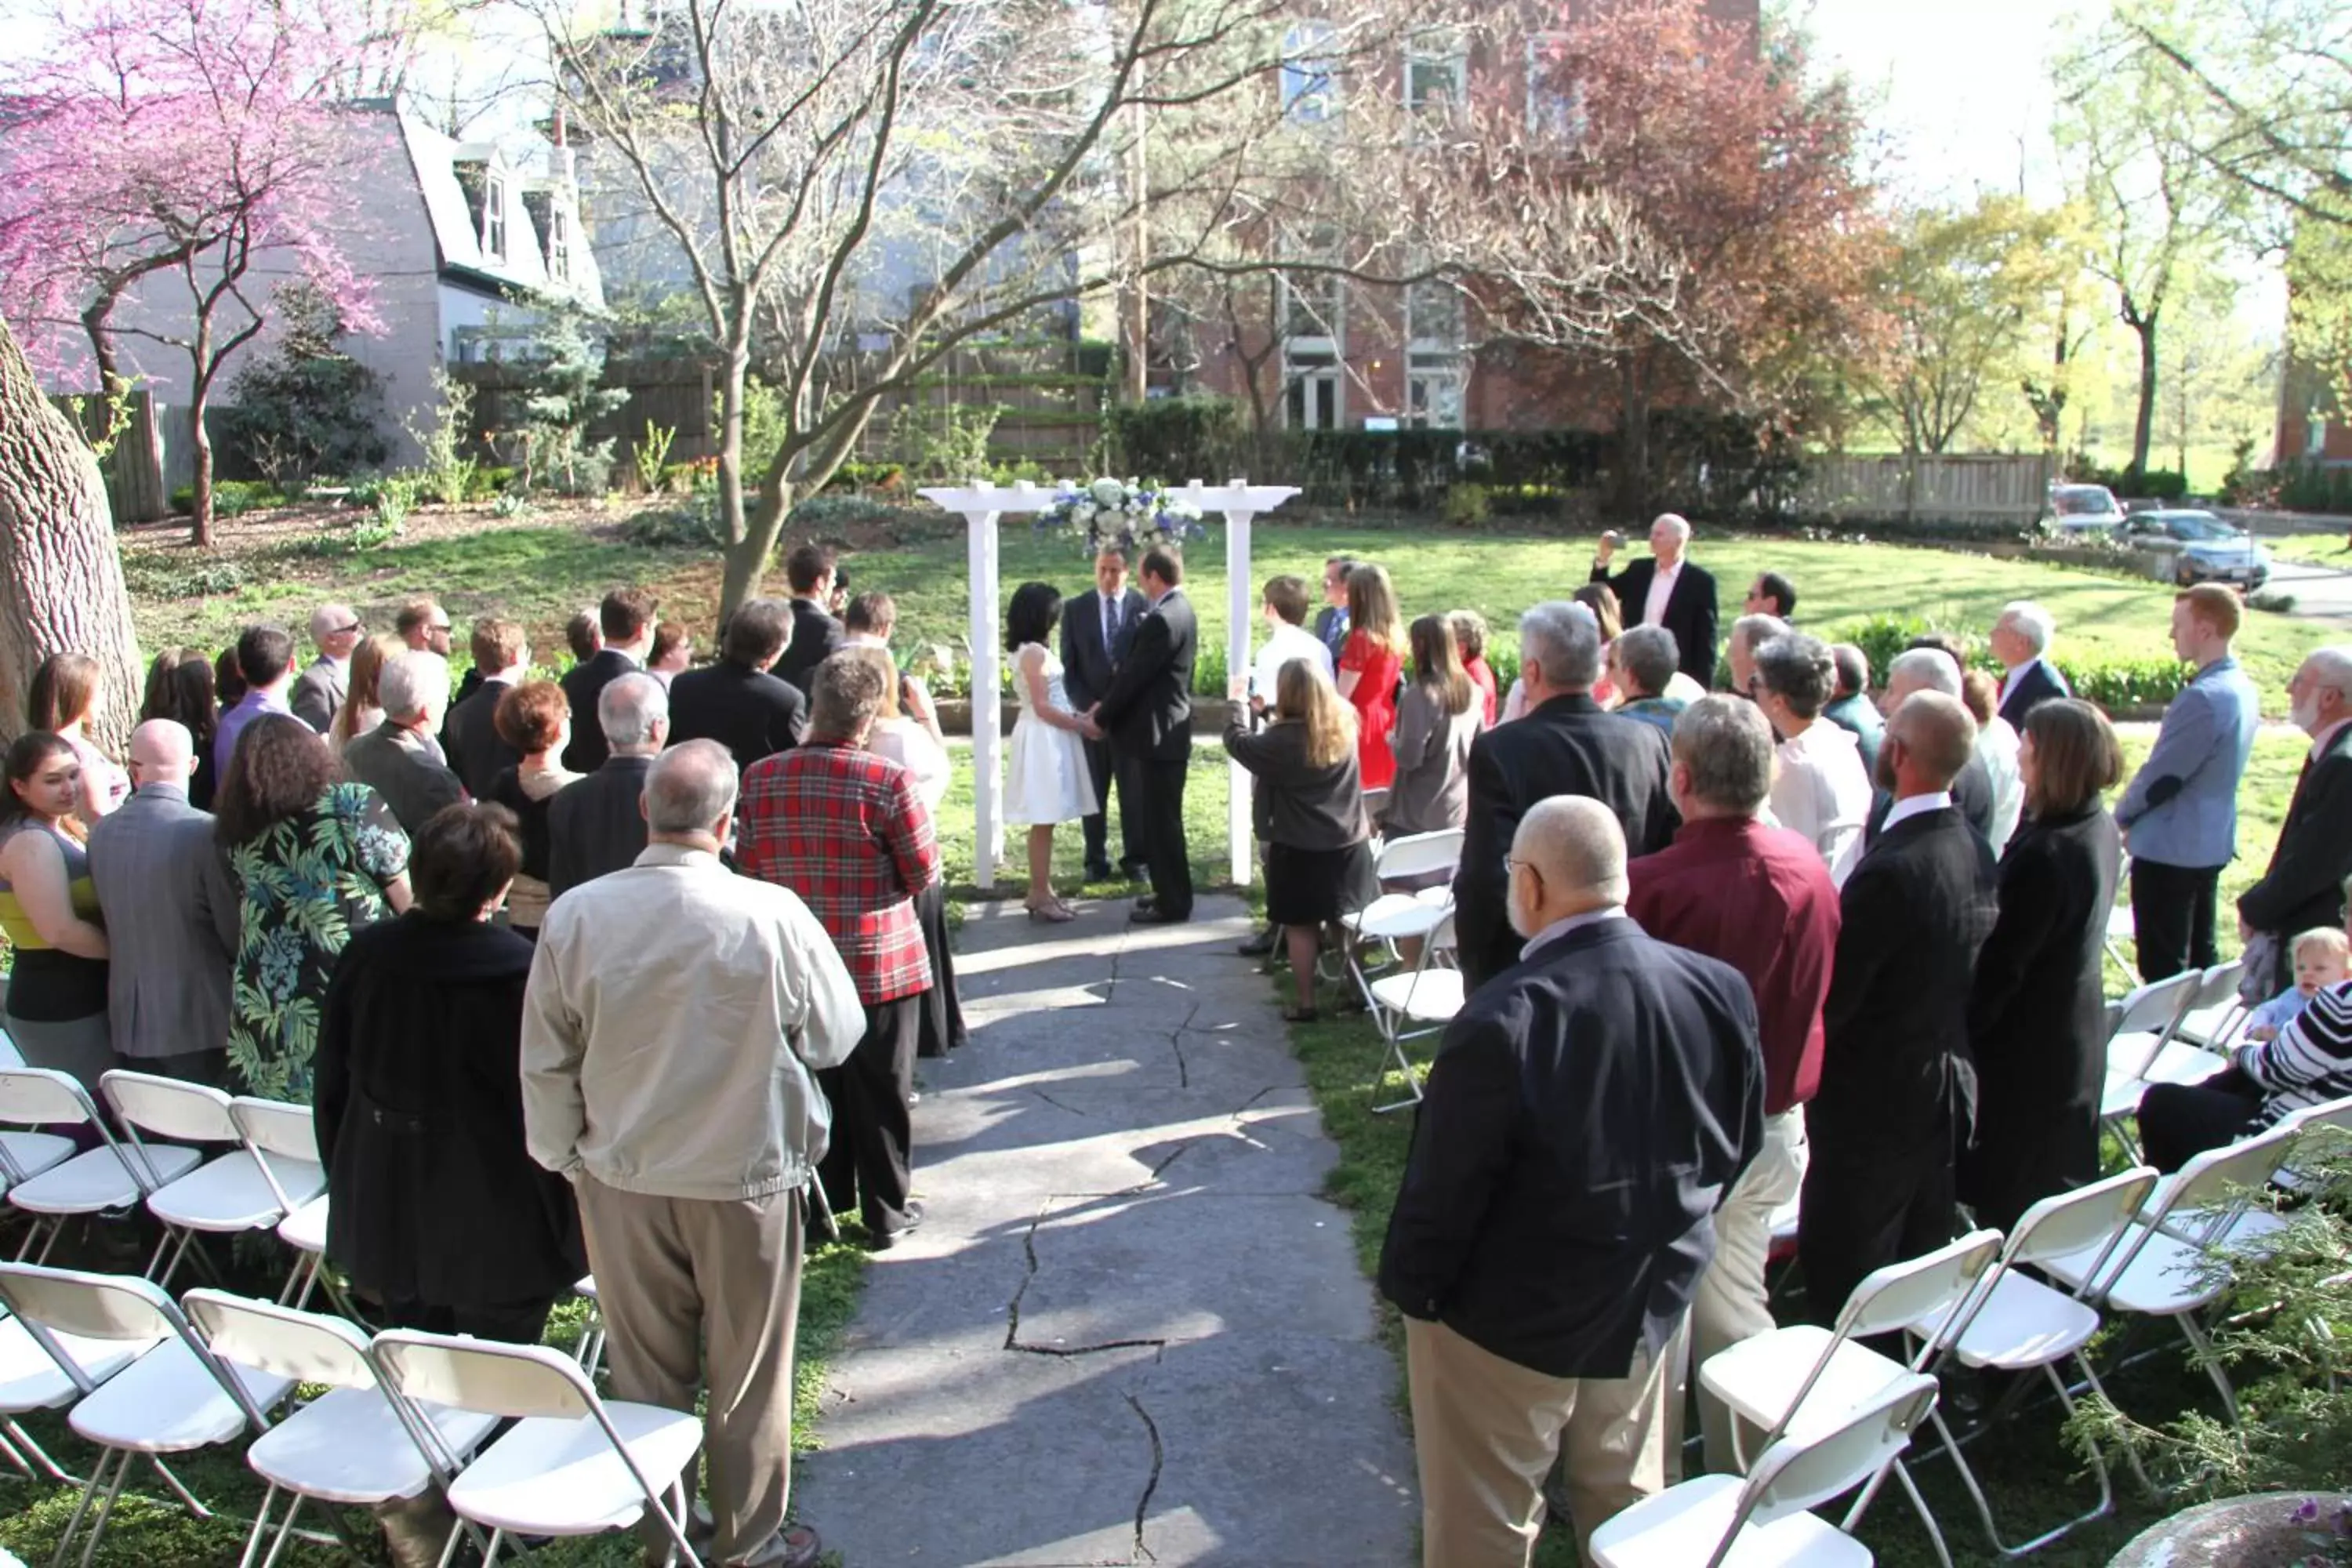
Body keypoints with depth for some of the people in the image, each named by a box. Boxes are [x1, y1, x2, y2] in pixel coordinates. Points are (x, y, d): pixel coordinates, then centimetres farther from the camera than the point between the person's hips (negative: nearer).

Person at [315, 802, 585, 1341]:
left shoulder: (365, 955, -8)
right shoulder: (518, 973, -23)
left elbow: (332, 1085, 4)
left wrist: (347, 1186, 19)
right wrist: (573, 1234, -4)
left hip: (387, 1212, 5)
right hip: (494, 1235, -5)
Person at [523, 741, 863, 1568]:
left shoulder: (573, 917, -14)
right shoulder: (774, 917, -22)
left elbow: (546, 1065, -4)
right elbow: (835, 1036, -8)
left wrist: (566, 1160, 11)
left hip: (621, 1183, 2)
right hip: (747, 1182, -2)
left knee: (646, 1376, 20)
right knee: (747, 1375, 17)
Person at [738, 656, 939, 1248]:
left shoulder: (761, 778, -6)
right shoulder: (888, 781, -19)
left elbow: (748, 868, 3)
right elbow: (924, 875, -11)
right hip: (880, 963, -4)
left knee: (815, 1085, 19)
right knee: (881, 1094, 10)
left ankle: (824, 1201, 33)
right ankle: (887, 1213, 23)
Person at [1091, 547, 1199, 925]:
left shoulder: (1163, 620, -21)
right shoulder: (1176, 610, 12)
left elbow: (1135, 676, -19)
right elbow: (1137, 669, 15)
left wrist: (1101, 717, -6)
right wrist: (1106, 703, 9)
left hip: (1158, 735, -10)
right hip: (1163, 731, 10)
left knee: (1161, 823, -2)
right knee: (1161, 821, 17)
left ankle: (1173, 905, 7)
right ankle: (1170, 893, 27)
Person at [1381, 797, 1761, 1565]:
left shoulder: (1501, 1023, -32)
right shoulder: (1719, 990, -13)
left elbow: (1444, 1187, -22)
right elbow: (1738, 1147, 1)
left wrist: (1410, 1288, -4)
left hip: (1510, 1325, -5)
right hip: (1655, 1303, 5)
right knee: (1629, 1499, 27)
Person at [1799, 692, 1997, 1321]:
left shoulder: (1890, 870, -27)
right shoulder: (1975, 852, -1)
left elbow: (1833, 997, -21)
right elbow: (1967, 978, 9)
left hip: (1872, 1103, -8)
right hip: (1947, 1089, 8)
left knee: (1842, 1281, 5)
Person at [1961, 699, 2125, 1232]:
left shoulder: (2045, 853, -29)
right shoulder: (2101, 829, 0)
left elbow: (2002, 965, -24)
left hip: (2029, 1045, -9)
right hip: (2077, 1036, 9)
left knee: (2003, 1196, 6)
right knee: (2055, 1178, 24)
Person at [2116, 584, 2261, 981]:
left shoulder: (2203, 697, -24)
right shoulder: (2243, 689, 7)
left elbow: (2160, 775, -20)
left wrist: (2122, 817, -1)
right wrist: (2137, 818, 10)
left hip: (2169, 849, -9)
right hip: (2211, 843, 9)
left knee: (2163, 970, 0)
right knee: (2201, 955, 18)